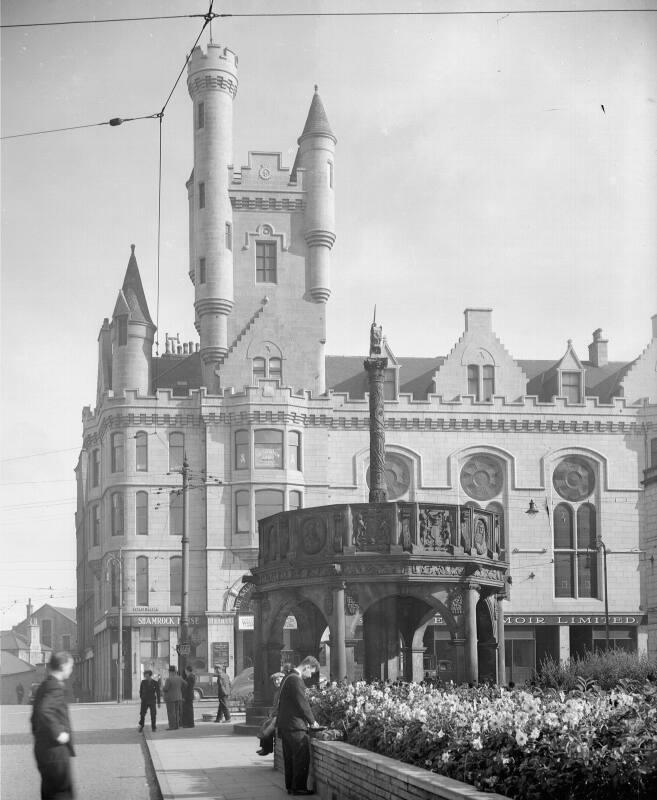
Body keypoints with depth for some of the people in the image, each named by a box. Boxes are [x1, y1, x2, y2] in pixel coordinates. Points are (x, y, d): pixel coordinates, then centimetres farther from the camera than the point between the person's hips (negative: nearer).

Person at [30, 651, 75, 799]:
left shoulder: (44, 686, 15)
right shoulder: (55, 687, -16)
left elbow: (35, 717, 24)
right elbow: (44, 711, -32)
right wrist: (58, 733, -24)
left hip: (42, 751, 10)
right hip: (56, 752, -10)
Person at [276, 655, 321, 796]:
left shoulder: (290, 678, 17)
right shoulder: (296, 680, -16)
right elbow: (302, 703, -17)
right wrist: (312, 721, -4)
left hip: (285, 725, 10)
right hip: (295, 726, -10)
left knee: (290, 758, 13)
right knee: (302, 758, -6)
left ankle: (290, 786, 17)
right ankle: (298, 787, -5)